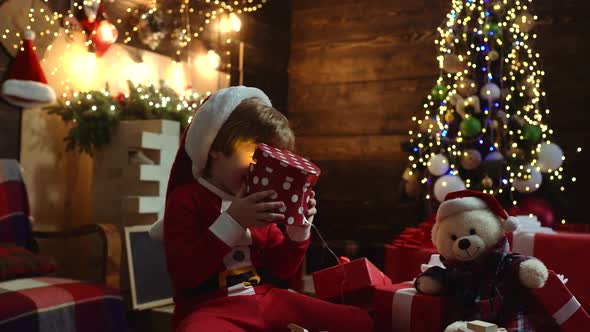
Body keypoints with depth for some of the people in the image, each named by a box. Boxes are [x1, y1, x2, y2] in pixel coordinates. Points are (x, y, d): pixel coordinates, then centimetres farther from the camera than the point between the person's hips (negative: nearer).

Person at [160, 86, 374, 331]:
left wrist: (298, 230, -2)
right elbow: (183, 276, -16)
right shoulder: (186, 199, -4)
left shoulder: (259, 203, 14)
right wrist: (232, 222, -22)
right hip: (210, 308, -5)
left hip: (265, 299, 5)